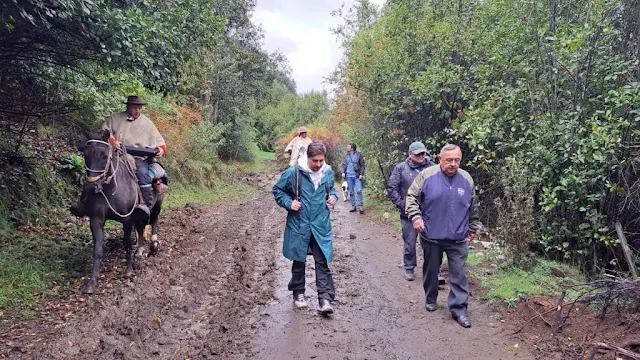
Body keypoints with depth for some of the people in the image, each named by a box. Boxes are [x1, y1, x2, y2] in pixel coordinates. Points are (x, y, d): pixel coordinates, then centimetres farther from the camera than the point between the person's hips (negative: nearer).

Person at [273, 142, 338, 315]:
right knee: (299, 261, 14)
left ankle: (325, 299, 1)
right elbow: (277, 190, 0)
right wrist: (288, 203, -14)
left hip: (321, 226, 2)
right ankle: (298, 293, 32)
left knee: (322, 262, -2)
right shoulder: (293, 172, -12)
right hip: (298, 225, -1)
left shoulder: (328, 172, 0)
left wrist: (333, 197, -1)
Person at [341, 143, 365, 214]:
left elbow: (362, 165, -1)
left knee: (359, 191, -11)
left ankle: (361, 206, -4)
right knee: (351, 192, 7)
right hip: (349, 176, 4)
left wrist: (361, 174, -9)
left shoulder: (359, 155, 0)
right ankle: (353, 206, 13)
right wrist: (343, 172, -1)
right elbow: (344, 164, 14)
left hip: (357, 176, -4)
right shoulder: (346, 155, 11)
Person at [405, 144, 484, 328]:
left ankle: (459, 309, 12)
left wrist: (473, 228, 20)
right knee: (431, 270, 15)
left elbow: (473, 208, 14)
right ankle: (430, 299, 35)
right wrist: (415, 217, -16)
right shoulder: (427, 175, -9)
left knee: (459, 274, 2)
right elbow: (412, 196, -3)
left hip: (458, 238, 2)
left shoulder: (466, 179, 1)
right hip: (431, 236, -1)